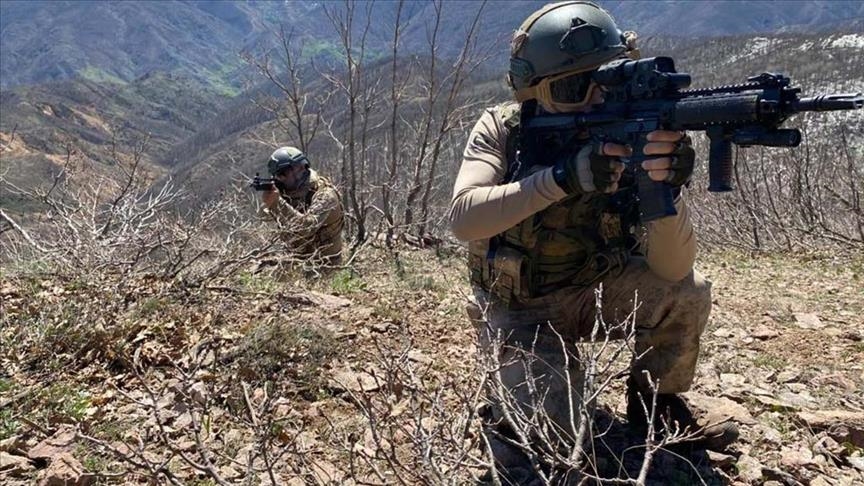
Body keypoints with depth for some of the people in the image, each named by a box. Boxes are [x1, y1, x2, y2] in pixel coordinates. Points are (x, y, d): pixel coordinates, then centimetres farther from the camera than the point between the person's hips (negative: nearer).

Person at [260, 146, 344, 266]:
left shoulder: (324, 194, -20)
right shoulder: (293, 191, 3)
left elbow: (307, 227, -33)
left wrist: (277, 203, -37)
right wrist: (268, 201, -19)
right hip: (300, 258, 7)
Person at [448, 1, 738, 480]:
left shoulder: (629, 138, -16)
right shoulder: (503, 129, -17)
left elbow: (671, 269, -24)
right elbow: (462, 218, -35)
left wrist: (665, 188, -44)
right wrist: (564, 176, -43)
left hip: (592, 289, 3)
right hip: (520, 310, -2)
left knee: (686, 292, -21)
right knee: (558, 435, -22)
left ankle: (654, 403, 7)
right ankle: (512, 408, 15)